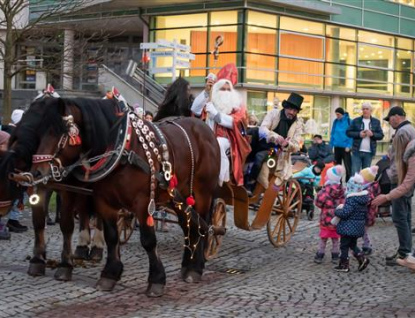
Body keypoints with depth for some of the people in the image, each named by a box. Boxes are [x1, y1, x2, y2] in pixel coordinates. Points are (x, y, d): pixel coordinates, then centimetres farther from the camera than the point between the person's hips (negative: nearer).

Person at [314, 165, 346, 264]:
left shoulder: (326, 190, -17)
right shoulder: (341, 190, -2)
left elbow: (319, 202, -18)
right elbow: (343, 203, 2)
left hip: (326, 219, -4)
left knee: (323, 238, 8)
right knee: (335, 239, 14)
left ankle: (319, 256, 13)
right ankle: (335, 256, 18)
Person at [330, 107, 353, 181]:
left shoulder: (348, 121, -7)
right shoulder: (335, 121, 7)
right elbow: (332, 133, 11)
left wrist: (349, 146, -16)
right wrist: (331, 145, 6)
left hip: (345, 147, -5)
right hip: (337, 146, 5)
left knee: (347, 166, -5)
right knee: (337, 165, 13)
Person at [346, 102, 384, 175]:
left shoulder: (376, 122, 8)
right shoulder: (356, 121, 5)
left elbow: (381, 135, 6)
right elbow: (348, 132, 3)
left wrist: (372, 134, -13)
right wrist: (359, 134, -11)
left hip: (369, 152, 1)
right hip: (357, 151, -1)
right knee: (355, 172, -6)